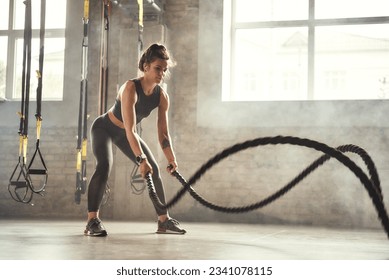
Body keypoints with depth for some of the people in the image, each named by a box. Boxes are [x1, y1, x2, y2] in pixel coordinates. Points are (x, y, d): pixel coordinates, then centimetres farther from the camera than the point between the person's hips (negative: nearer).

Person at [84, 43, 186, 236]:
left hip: (124, 133, 7)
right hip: (104, 128, -6)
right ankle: (92, 221, -27)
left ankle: (164, 220, 12)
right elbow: (130, 129, -41)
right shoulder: (130, 88, -34)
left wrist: (171, 160, -21)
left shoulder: (162, 96, -16)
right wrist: (141, 159, -48)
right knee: (104, 166, -30)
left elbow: (163, 133, -12)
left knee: (154, 170, 2)